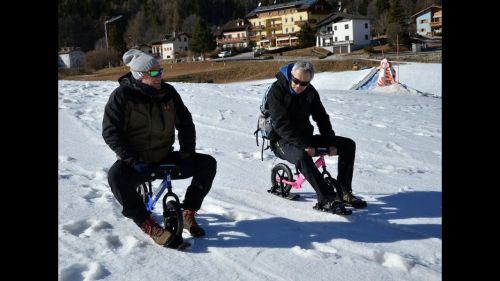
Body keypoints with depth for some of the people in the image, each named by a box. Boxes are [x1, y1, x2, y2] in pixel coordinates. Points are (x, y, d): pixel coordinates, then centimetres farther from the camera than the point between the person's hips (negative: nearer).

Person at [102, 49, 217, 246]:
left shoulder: (168, 92, 0)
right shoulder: (122, 95, -11)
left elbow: (185, 123, 6)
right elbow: (110, 132, -16)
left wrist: (187, 154, -6)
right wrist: (134, 161, -26)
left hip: (165, 158, 4)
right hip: (136, 162, -4)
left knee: (208, 163, -10)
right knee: (117, 176, -37)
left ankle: (188, 212, 5)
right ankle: (147, 224, -17)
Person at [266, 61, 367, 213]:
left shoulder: (310, 91, 4)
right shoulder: (276, 91, -15)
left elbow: (322, 118, 4)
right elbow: (281, 125, -24)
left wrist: (331, 143, -11)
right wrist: (304, 146, -33)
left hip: (305, 137, 7)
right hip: (283, 141, -6)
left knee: (348, 144, -4)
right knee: (302, 156, -41)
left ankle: (343, 192, -1)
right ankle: (326, 199, -33)